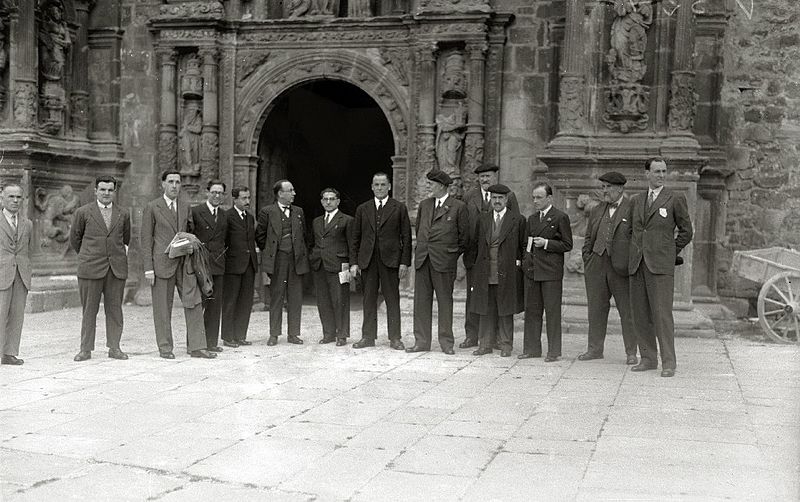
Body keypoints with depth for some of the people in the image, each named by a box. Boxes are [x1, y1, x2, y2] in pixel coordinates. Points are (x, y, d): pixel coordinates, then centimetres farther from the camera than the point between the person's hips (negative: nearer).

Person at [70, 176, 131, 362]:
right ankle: (86, 349, 7)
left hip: (117, 268, 2)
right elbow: (75, 238, 13)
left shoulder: (123, 214, 9)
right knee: (89, 309, 1)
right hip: (91, 268, -2)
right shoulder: (83, 212, 2)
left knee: (114, 309, 4)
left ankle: (114, 347, 11)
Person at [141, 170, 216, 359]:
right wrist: (148, 268, -8)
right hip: (162, 263, -4)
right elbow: (145, 239, -2)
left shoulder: (186, 207, 12)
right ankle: (165, 347, 12)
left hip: (184, 263, 4)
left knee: (194, 303, -2)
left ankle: (196, 347, 2)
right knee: (162, 307, 2)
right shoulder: (152, 208, 0)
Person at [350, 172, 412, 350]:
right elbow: (355, 238, 12)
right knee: (369, 300, 5)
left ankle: (395, 338, 6)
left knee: (392, 299, 1)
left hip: (390, 260, -2)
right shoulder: (362, 209, 12)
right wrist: (354, 262, 4)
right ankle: (368, 337, 12)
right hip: (367, 260, 2)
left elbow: (406, 237, 2)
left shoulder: (399, 208, 5)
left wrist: (404, 262, -6)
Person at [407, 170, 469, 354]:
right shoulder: (424, 205, 14)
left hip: (444, 261, -5)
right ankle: (421, 341, 10)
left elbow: (464, 235, 3)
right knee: (421, 300, 4)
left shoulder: (458, 207, -2)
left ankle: (446, 342, 10)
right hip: (422, 259, 5)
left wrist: (453, 254, 7)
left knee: (445, 301, 2)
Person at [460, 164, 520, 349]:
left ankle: (497, 336, 12)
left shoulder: (508, 196, 4)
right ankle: (471, 336, 10)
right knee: (473, 295, 4)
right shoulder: (469, 196, 11)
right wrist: (462, 246, 3)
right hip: (474, 254, 2)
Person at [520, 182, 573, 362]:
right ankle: (532, 348, 15)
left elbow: (567, 245, -5)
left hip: (551, 272, -6)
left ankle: (554, 351, 4)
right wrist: (526, 258, 11)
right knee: (531, 310, 8)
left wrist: (546, 243, -14)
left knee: (552, 311, -2)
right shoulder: (532, 218, 17)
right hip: (531, 271, 6)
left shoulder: (560, 217, -3)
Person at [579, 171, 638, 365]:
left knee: (627, 310, 2)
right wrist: (587, 260, 8)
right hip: (596, 265, 5)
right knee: (596, 308, 9)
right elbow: (589, 238, 19)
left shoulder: (633, 209, -3)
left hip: (621, 267, -5)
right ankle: (595, 349, 19)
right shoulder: (596, 211, 15)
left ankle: (631, 352, 10)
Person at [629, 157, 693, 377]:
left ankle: (669, 362, -6)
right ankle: (648, 358, 13)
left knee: (662, 313, -10)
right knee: (641, 314, 5)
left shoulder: (676, 199, 2)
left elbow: (686, 231, 7)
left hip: (660, 265, -5)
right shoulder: (636, 200, 15)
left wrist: (670, 253, 9)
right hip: (637, 264, 5)